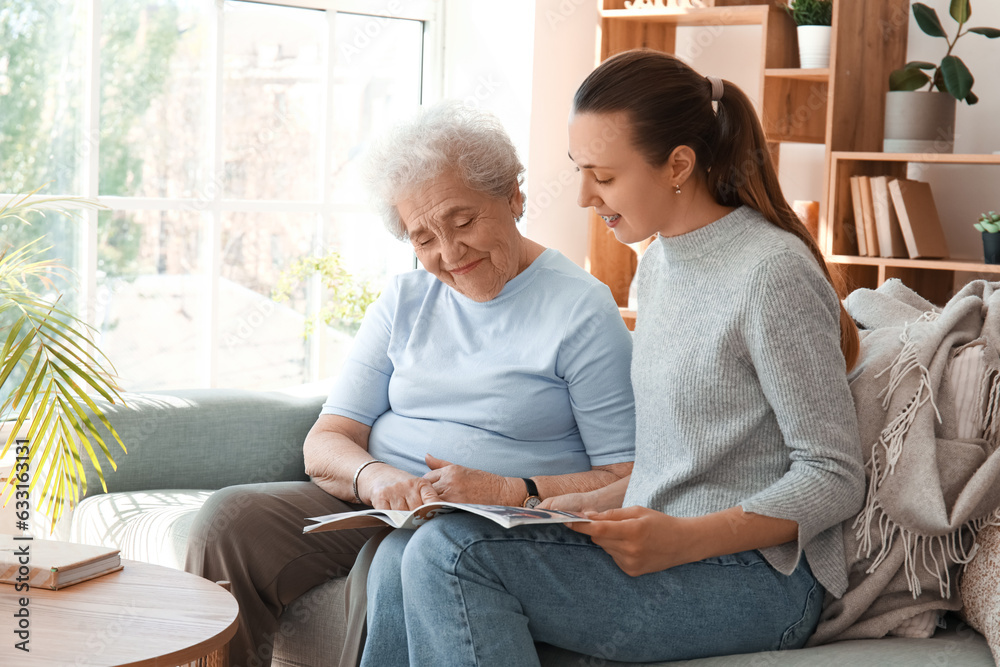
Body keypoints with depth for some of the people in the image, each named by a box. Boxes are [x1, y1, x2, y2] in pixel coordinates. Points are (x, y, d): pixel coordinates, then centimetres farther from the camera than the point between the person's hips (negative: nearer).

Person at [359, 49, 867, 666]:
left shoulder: (774, 272, -13)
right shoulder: (658, 264, 14)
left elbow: (836, 478, -13)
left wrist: (683, 540, -23)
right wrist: (600, 504, 4)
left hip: (756, 575, -8)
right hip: (661, 549, 8)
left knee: (452, 553, -23)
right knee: (405, 557, -9)